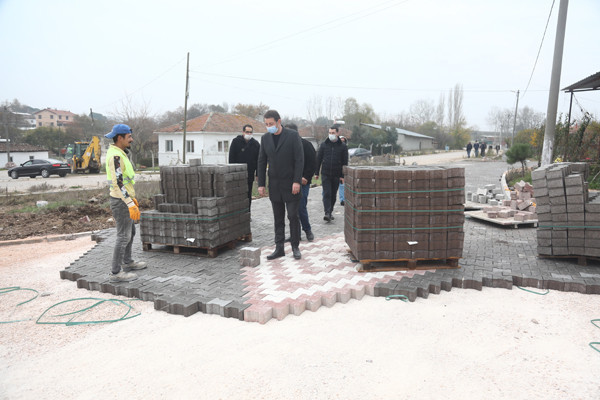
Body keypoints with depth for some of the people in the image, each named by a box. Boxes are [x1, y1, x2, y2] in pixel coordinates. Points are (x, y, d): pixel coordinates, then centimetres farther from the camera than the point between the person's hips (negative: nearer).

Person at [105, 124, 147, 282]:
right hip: (120, 202, -10)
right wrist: (130, 204, -27)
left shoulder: (120, 154, 13)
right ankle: (116, 272, 3)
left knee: (131, 232, 21)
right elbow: (117, 183, -26)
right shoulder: (115, 156, -20)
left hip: (125, 199, 10)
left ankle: (127, 262, 35)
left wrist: (132, 198, 23)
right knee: (124, 236, -5)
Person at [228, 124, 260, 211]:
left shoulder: (256, 144, 7)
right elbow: (231, 158, -3)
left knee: (248, 196, 8)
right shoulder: (236, 141, 0)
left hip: (250, 175, 3)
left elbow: (258, 161, 8)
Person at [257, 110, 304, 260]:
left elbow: (299, 159, -9)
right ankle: (279, 248, 15)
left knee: (293, 216, 0)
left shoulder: (293, 135, -6)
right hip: (274, 184, 4)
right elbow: (262, 162, 9)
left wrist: (297, 181, -16)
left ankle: (295, 247, 13)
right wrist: (261, 184, 5)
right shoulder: (265, 138, 7)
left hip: (291, 184, -4)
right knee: (278, 219, 8)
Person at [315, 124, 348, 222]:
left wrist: (343, 176, -2)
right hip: (325, 174, -1)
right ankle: (327, 213, -15)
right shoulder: (324, 145, 4)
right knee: (327, 194, -10)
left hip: (336, 175, 1)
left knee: (333, 195, 9)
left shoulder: (342, 146, 2)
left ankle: (330, 211, 24)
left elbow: (345, 162, 3)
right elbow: (318, 159, 7)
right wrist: (317, 173, 4)